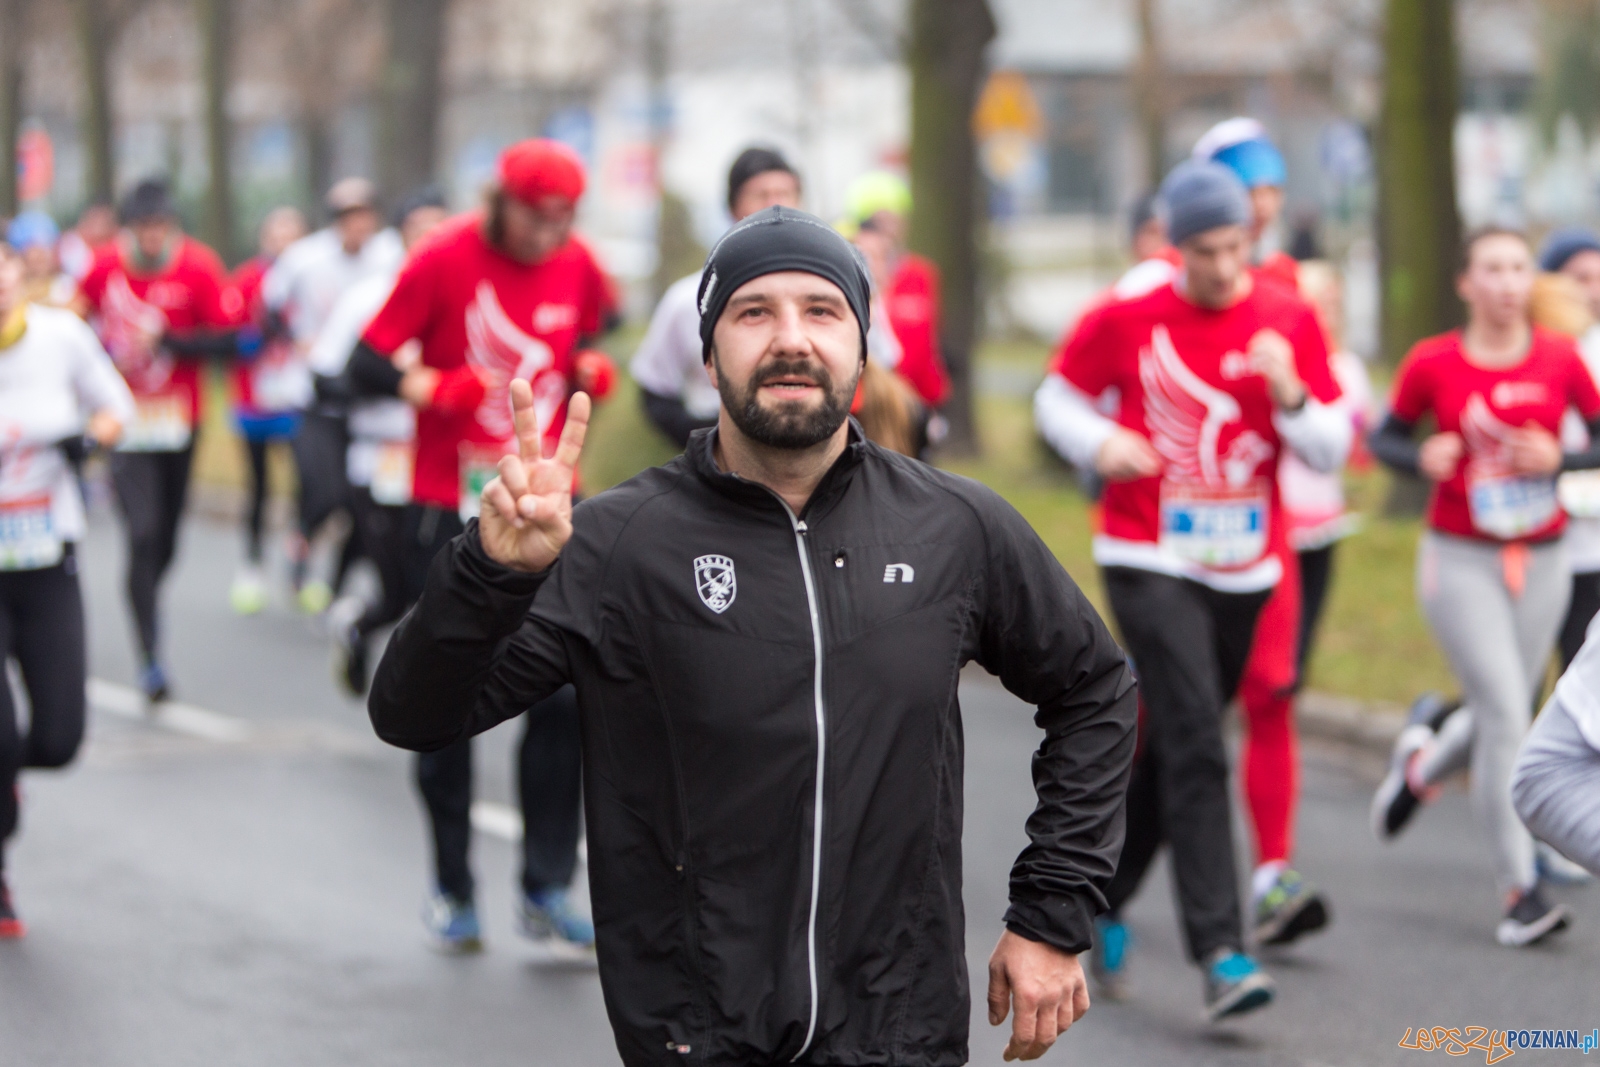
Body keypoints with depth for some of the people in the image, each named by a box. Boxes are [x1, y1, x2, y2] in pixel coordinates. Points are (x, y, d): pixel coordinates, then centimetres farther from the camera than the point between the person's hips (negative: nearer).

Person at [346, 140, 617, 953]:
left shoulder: (577, 265, 1)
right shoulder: (444, 260, -10)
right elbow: (367, 366, -8)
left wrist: (591, 370, -3)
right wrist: (441, 389, -24)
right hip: (450, 512, -3)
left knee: (562, 692, -5)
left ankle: (546, 890, 4)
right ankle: (452, 893, 16)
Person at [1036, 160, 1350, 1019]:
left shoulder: (1289, 321, 2)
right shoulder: (1127, 320, -2)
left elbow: (1332, 450, 2)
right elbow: (1061, 400, 12)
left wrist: (1290, 394, -17)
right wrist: (1099, 444, -9)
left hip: (1245, 570, 4)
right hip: (1150, 562, -3)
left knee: (1171, 750, 14)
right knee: (1196, 747, -15)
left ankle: (1102, 903, 35)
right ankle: (1219, 954, -19)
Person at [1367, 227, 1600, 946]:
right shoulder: (1433, 364, -6)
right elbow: (1386, 436, 7)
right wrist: (1422, 458, -14)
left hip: (1541, 560, 3)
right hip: (1459, 558, -3)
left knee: (1502, 716, 10)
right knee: (1504, 712, -13)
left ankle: (1421, 765, 46)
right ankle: (1520, 888, -8)